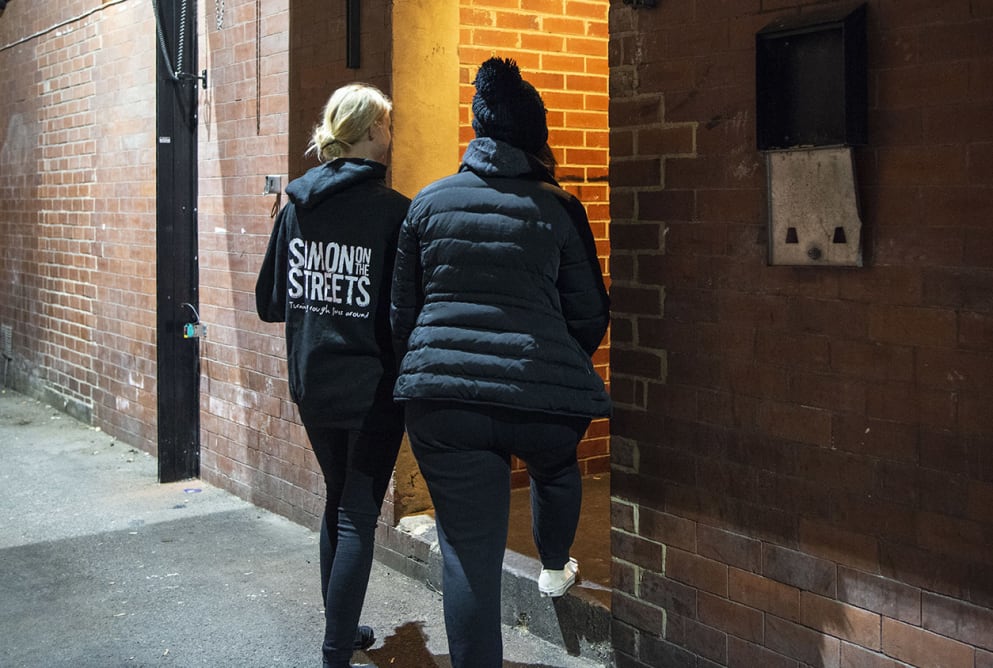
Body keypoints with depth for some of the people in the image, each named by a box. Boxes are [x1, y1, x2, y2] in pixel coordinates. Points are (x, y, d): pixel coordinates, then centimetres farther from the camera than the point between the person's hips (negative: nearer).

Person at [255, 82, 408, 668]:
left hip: (313, 384, 6)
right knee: (358, 516, 2)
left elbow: (270, 302, 9)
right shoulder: (393, 210, -15)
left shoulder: (296, 206, 2)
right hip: (372, 388, -6)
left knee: (338, 501, 21)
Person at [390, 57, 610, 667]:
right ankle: (555, 569, 53)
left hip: (444, 398, 1)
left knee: (468, 557, 3)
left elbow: (402, 311, 11)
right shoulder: (559, 209, 1)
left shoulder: (429, 202, 6)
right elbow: (590, 316, 4)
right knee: (556, 467, 34)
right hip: (542, 398, 0)